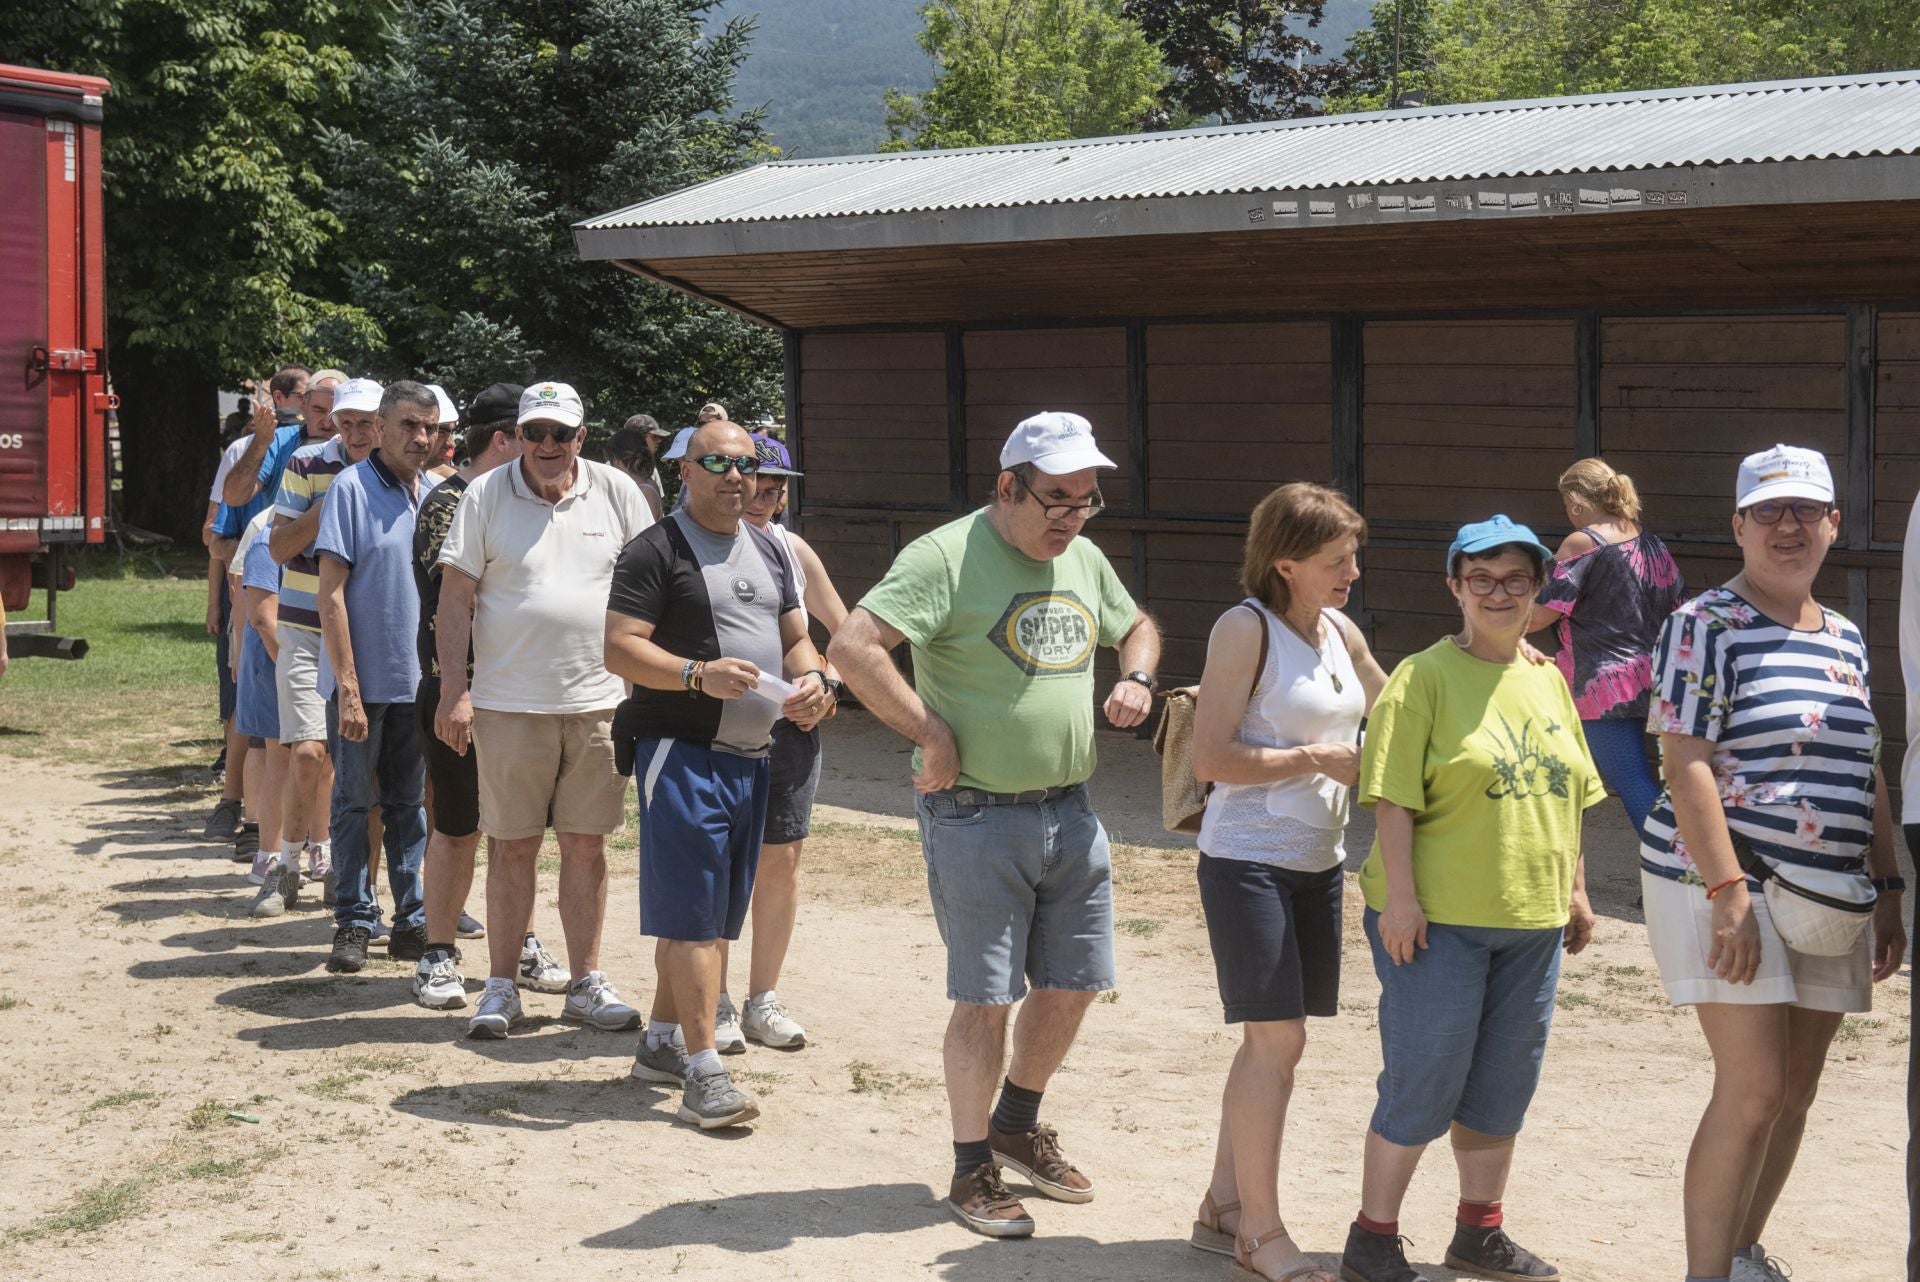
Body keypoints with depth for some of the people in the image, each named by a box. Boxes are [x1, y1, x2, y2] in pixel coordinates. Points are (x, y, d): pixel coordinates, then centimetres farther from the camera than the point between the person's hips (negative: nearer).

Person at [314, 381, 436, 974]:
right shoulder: (352, 489, -10)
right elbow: (332, 594, -13)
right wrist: (348, 687, -18)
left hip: (416, 680, 5)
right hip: (362, 680, -5)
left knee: (408, 803, 12)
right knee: (354, 801, 5)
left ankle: (412, 920, 19)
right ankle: (353, 922, 13)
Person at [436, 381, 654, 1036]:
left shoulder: (616, 492, 4)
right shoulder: (485, 496, -1)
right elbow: (455, 598, -1)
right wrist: (453, 690, -8)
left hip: (597, 703, 2)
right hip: (508, 704, -2)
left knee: (586, 843, 8)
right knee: (512, 845, 3)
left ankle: (586, 984, 18)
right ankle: (501, 988, 13)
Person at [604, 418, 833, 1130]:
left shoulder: (770, 549, 17)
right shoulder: (656, 550, -6)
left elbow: (795, 637, 22)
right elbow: (620, 648, -13)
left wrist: (811, 678, 0)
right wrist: (698, 676, -26)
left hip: (750, 755, 8)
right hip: (682, 750, -7)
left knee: (700, 914, 14)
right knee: (692, 914, -9)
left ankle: (661, 1043, 26)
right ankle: (703, 1072, -9)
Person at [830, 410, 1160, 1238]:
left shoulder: (1084, 561, 9)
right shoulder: (948, 557, -15)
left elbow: (1138, 627, 28)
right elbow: (852, 649, -24)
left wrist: (1137, 680, 5)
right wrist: (933, 735, -20)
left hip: (1070, 813, 7)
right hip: (978, 818, -7)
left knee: (1074, 983, 13)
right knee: (985, 997, 0)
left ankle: (1017, 1125, 36)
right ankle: (973, 1171, 15)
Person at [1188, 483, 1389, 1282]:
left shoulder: (1341, 633, 8)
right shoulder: (1247, 629, -13)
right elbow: (1210, 758, -17)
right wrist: (1317, 758, -16)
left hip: (1319, 863, 8)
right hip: (1248, 862, -7)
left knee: (1274, 1039, 11)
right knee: (1276, 1040, -8)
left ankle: (1223, 1208, 22)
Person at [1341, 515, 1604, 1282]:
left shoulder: (1546, 683, 11)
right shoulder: (1425, 678, -9)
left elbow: (1569, 795, 18)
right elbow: (1392, 798, -14)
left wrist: (1575, 890, 15)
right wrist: (1398, 896, -19)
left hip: (1532, 920, 6)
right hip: (1439, 917, -6)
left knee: (1503, 1087, 14)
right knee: (1423, 1086, -2)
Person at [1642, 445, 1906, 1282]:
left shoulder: (1845, 641, 15)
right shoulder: (1707, 625, -7)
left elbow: (1866, 776, 19)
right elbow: (1687, 766, -14)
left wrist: (1888, 890, 13)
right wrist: (1728, 893, -21)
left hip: (1832, 896, 7)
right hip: (1726, 881, -7)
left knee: (1796, 1090, 10)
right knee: (1754, 1086, -12)